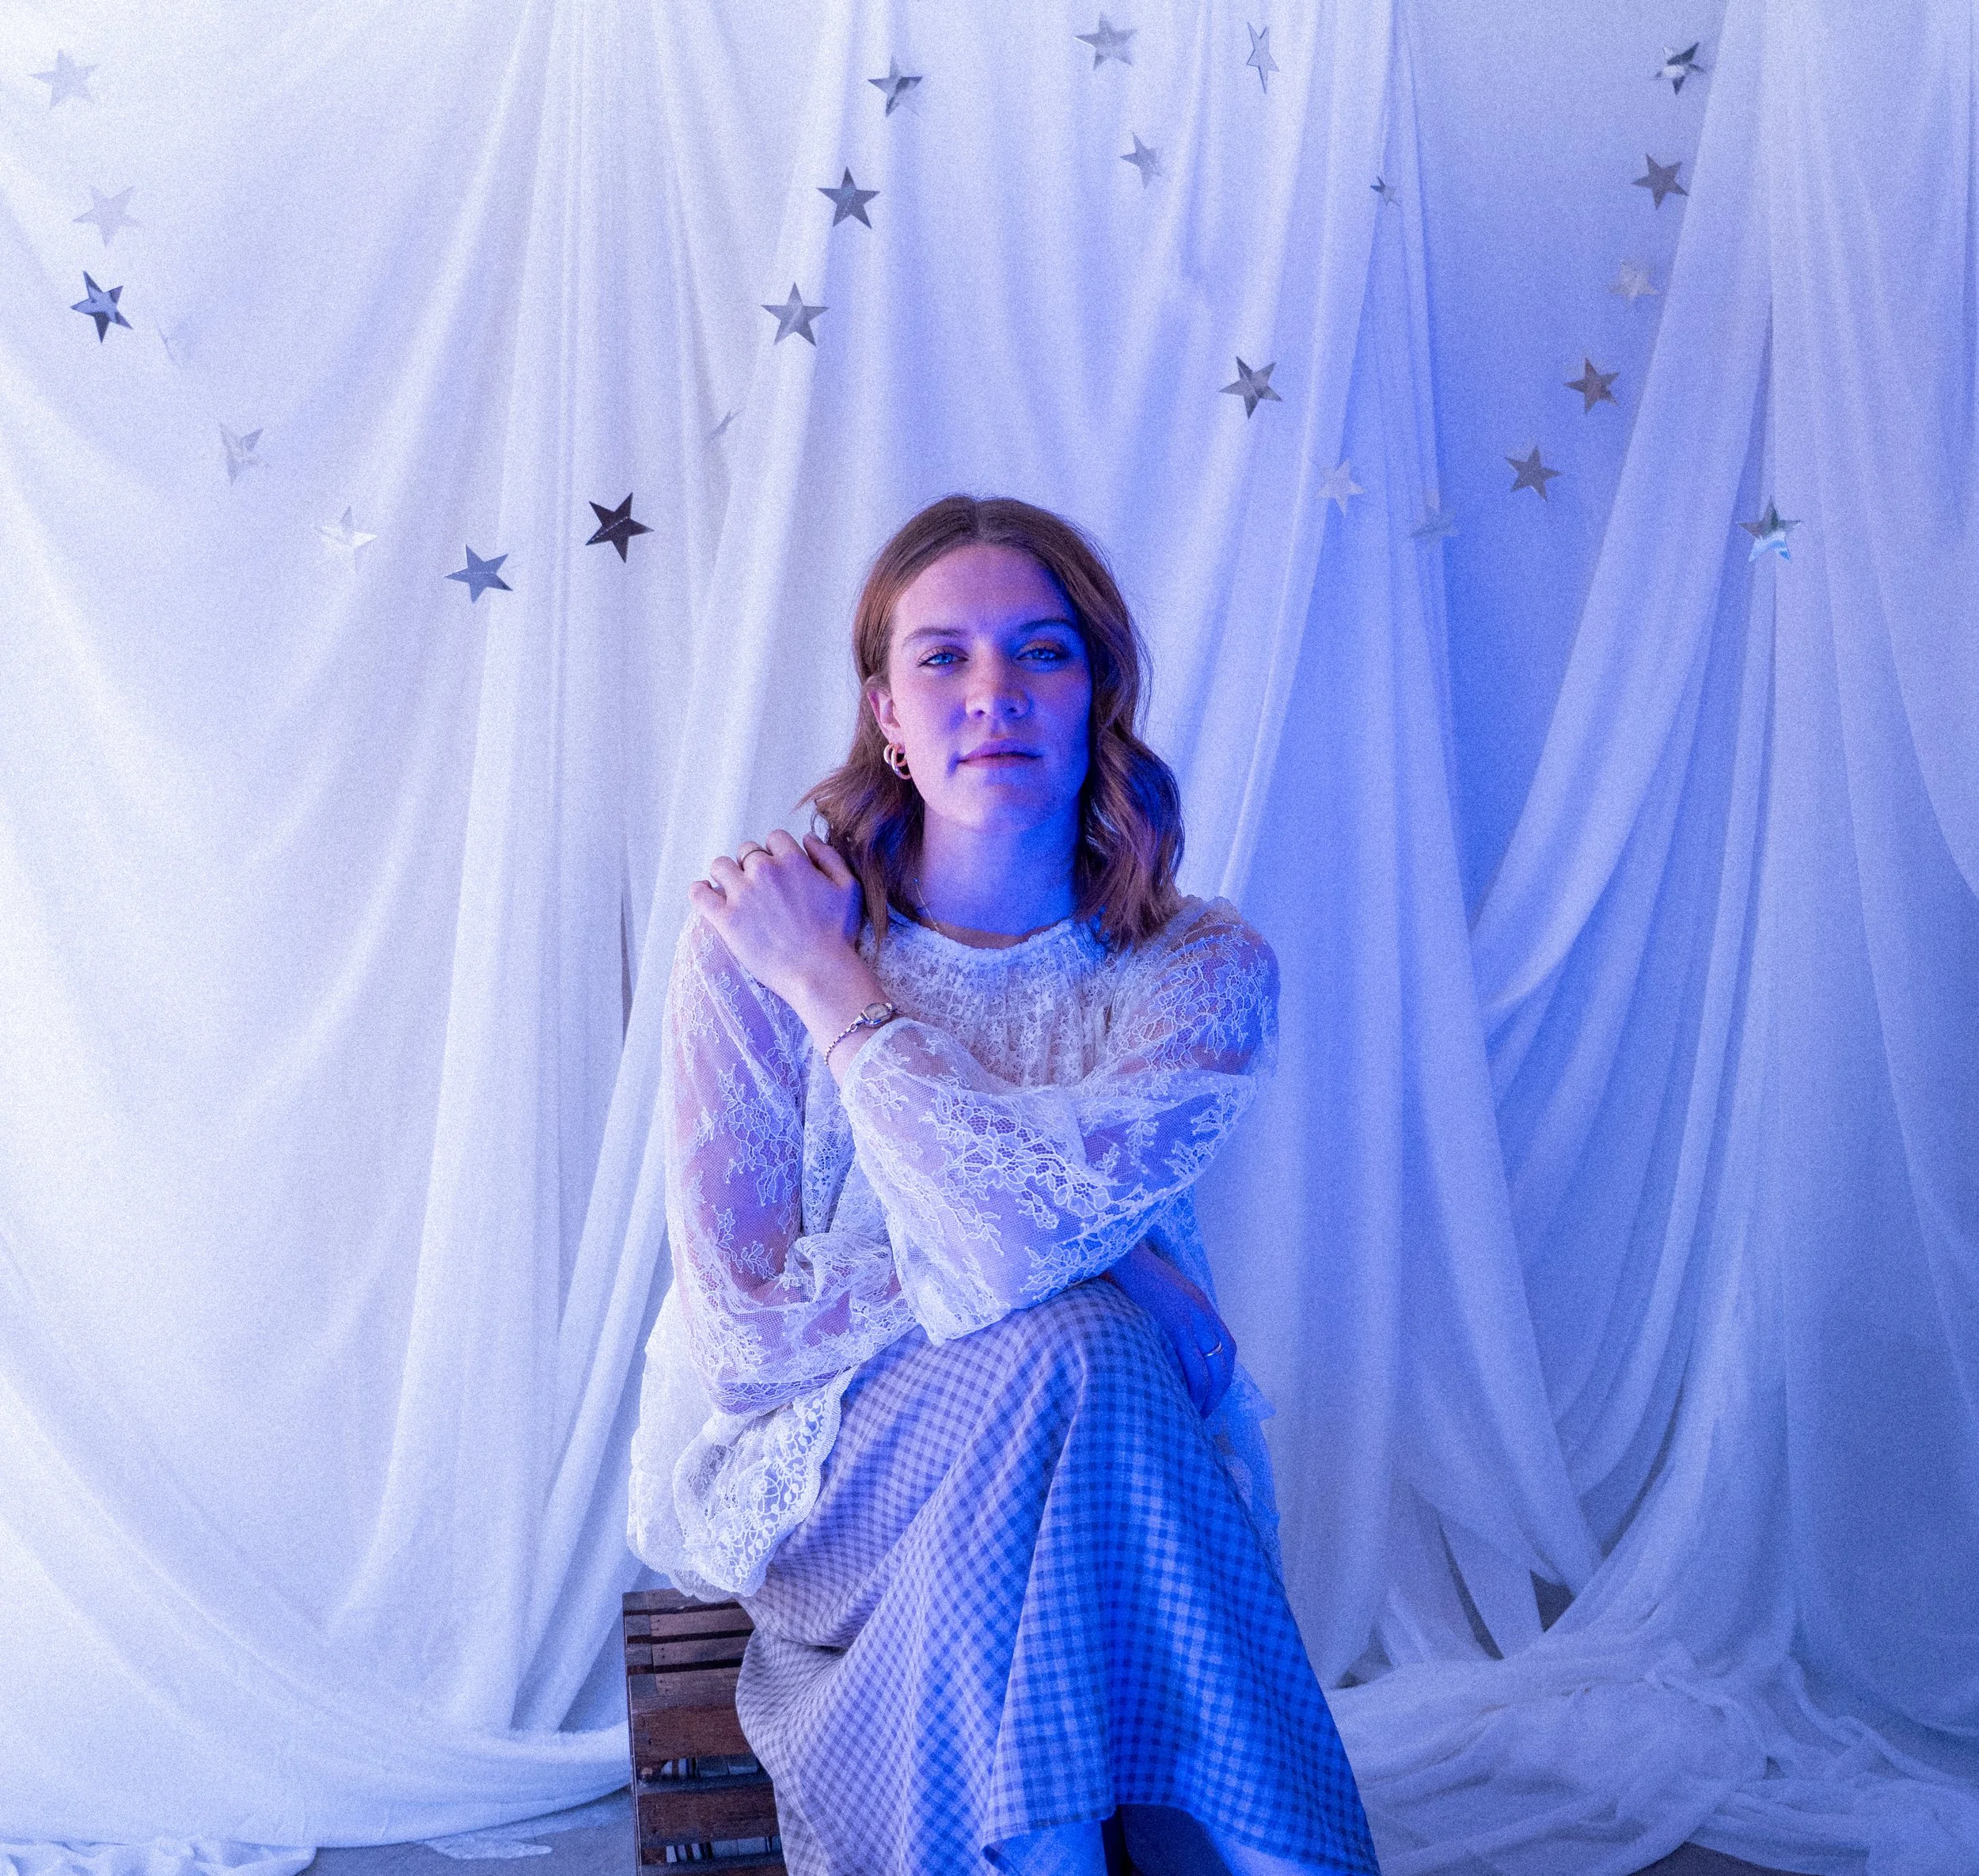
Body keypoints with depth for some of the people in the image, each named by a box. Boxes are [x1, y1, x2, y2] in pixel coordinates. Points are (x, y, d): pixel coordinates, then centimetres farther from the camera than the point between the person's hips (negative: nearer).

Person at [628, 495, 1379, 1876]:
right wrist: (1080, 1287, -17)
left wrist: (830, 979, -19)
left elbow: (1027, 1214, -26)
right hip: (803, 1469, -1)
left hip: (1111, 1479, 2)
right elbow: (747, 1326, -15)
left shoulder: (1202, 971, -9)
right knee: (1060, 1355, -30)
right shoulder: (753, 943, -11)